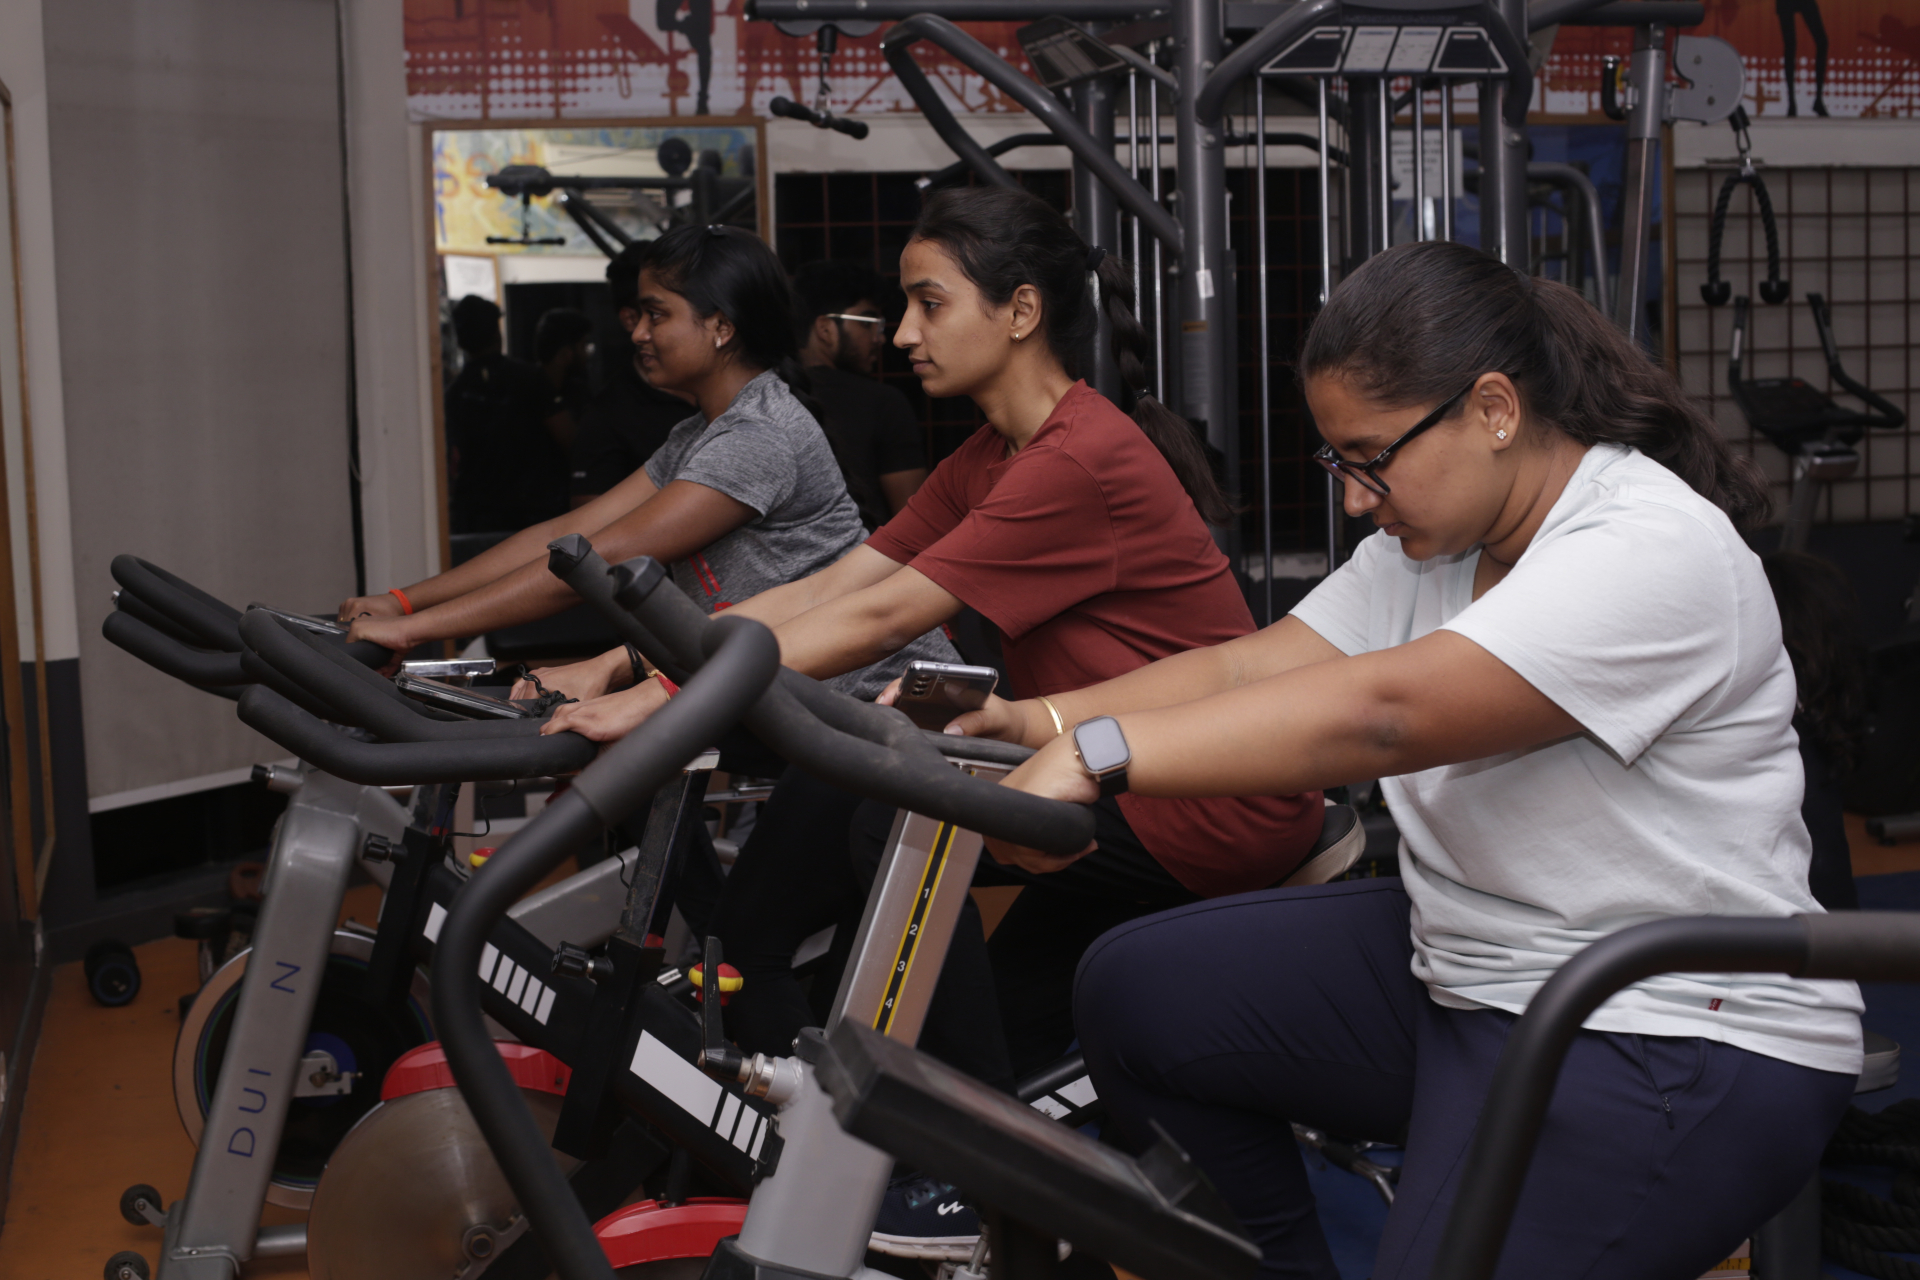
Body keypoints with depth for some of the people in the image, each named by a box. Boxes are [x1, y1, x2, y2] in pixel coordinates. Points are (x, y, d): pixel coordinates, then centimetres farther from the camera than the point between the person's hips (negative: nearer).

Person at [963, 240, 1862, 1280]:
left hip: (1675, 1041, -9)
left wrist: (1099, 752, -38)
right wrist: (1036, 720, -14)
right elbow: (1249, 667, 0)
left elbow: (1378, 710, -33)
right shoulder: (1437, 533, 7)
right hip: (1461, 967, 9)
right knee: (1131, 991, 5)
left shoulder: (1654, 553, -23)